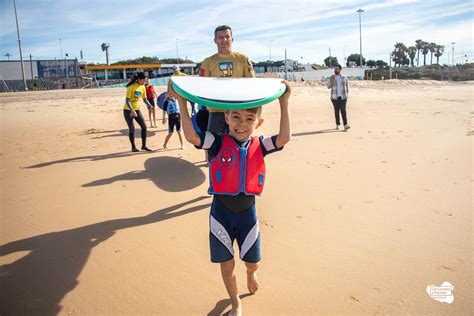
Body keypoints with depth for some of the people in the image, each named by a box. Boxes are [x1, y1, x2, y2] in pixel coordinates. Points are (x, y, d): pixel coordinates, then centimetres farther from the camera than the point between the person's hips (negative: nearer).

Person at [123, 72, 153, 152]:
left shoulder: (142, 87, 2)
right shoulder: (131, 87, -17)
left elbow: (145, 100, 12)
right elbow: (127, 100, -21)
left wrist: (151, 106, -6)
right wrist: (132, 110, -33)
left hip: (137, 109, 6)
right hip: (128, 110, -6)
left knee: (144, 126, 1)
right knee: (132, 129, -4)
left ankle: (144, 146, 11)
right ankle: (133, 147, 10)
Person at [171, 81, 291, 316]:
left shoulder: (258, 146, -4)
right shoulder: (218, 143, -10)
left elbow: (283, 138, -18)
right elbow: (191, 137, -23)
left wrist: (283, 103, -19)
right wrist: (182, 102, -25)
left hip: (247, 212, 2)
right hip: (221, 212, -1)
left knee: (252, 261, 16)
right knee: (227, 264, 11)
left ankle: (251, 274, 56)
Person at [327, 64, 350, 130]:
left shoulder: (344, 77, 4)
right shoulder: (331, 78, 3)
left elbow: (347, 87, 9)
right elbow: (328, 86, -7)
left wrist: (347, 96, 4)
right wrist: (332, 80, -22)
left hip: (342, 97, -1)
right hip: (334, 97, 1)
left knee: (343, 110, -12)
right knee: (336, 111, 6)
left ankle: (345, 125, -19)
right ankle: (337, 125, 17)